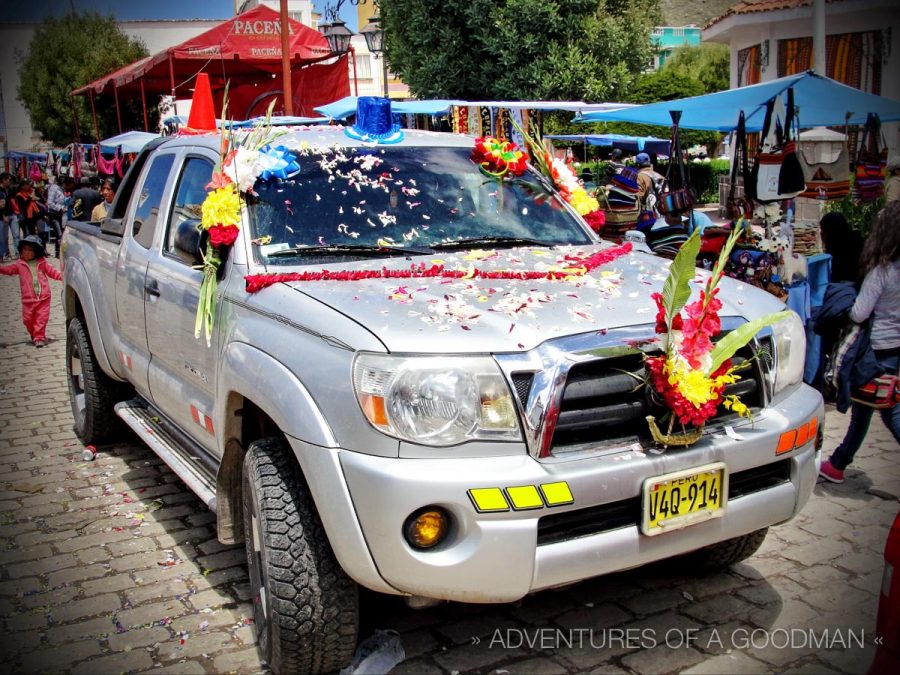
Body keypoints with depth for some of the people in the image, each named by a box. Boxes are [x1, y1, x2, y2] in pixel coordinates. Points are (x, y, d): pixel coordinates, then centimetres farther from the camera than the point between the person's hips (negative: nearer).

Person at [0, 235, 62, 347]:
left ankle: (39, 337, 6)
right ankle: (34, 335, 28)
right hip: (28, 299, 1)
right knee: (28, 319, 6)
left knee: (41, 318, -2)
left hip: (43, 297, -1)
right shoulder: (19, 264, 5)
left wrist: (62, 277, -1)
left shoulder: (42, 262, 4)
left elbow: (52, 271, 9)